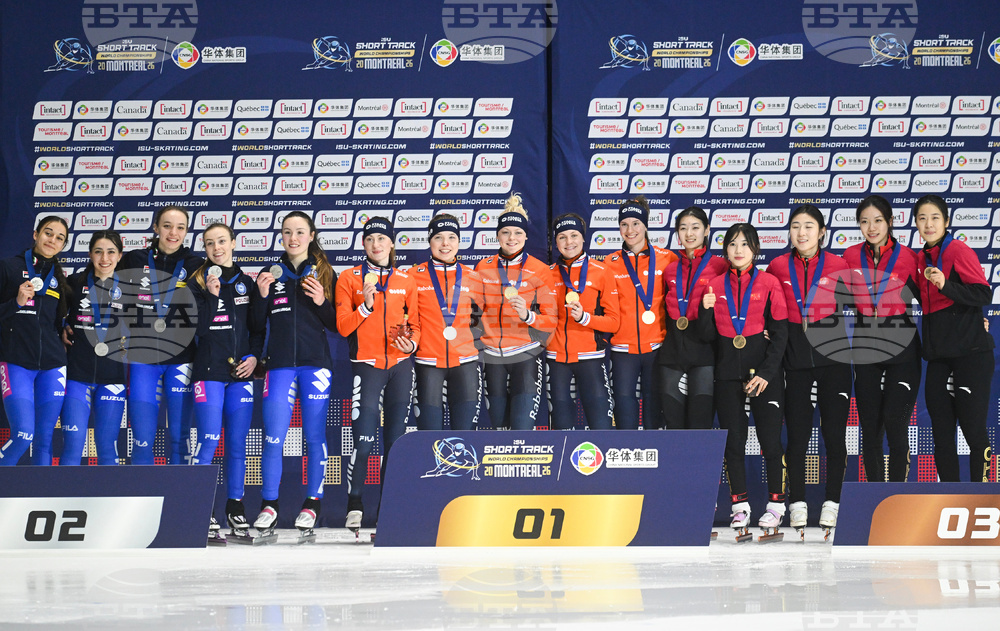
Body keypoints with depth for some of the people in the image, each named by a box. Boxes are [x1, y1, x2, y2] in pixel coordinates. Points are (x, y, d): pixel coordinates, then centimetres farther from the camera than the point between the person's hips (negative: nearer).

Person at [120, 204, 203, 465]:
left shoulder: (195, 266, 7)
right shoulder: (134, 261, 7)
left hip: (180, 359, 0)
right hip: (142, 358, 0)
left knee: (178, 439, 2)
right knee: (142, 440, -3)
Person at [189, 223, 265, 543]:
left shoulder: (246, 283, 13)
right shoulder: (198, 283, 2)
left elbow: (258, 327, 18)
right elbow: (196, 329, -8)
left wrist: (254, 356, 2)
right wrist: (210, 296, -18)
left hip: (241, 373, 4)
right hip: (209, 371, -4)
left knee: (238, 442, 5)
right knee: (210, 439, -11)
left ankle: (236, 508, 12)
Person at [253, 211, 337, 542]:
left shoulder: (325, 275, 7)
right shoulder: (272, 274, 11)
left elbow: (337, 325, 5)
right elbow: (257, 323, 10)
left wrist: (322, 303, -12)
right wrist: (262, 296, -6)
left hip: (315, 365, -1)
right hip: (280, 365, 1)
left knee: (315, 436, 1)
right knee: (273, 437, -6)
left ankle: (312, 504, 10)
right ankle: (269, 505, 3)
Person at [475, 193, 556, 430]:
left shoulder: (539, 270, -4)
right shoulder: (483, 268, 5)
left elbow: (552, 320, -6)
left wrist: (527, 315, -23)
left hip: (526, 354, -3)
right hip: (492, 355, 3)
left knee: (522, 430, -13)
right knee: (499, 427, 9)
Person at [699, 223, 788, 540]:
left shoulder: (768, 283, 1)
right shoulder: (715, 285, 9)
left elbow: (779, 332, -2)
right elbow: (708, 335, 8)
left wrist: (766, 373, -11)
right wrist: (706, 310, -12)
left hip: (763, 369, -3)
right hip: (727, 371, 3)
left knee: (769, 439, -5)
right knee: (733, 439, 2)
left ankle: (775, 504, 6)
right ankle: (740, 505, 10)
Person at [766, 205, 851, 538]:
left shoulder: (838, 266, -1)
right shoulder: (778, 267, 3)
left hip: (833, 356, -1)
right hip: (795, 358, 1)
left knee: (834, 434, -1)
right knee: (797, 436, 1)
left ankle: (832, 505, 7)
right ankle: (797, 505, 10)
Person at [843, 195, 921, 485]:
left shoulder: (907, 257, -4)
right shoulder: (851, 256, 4)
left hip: (901, 349, -3)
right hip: (865, 349, 3)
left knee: (895, 425, -9)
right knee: (870, 429, 6)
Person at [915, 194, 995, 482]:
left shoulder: (958, 250, -7)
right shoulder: (923, 258, 14)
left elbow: (983, 294, -18)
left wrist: (945, 285, -28)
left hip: (969, 353, -8)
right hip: (939, 356, 8)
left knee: (974, 430, -7)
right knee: (941, 433, 8)